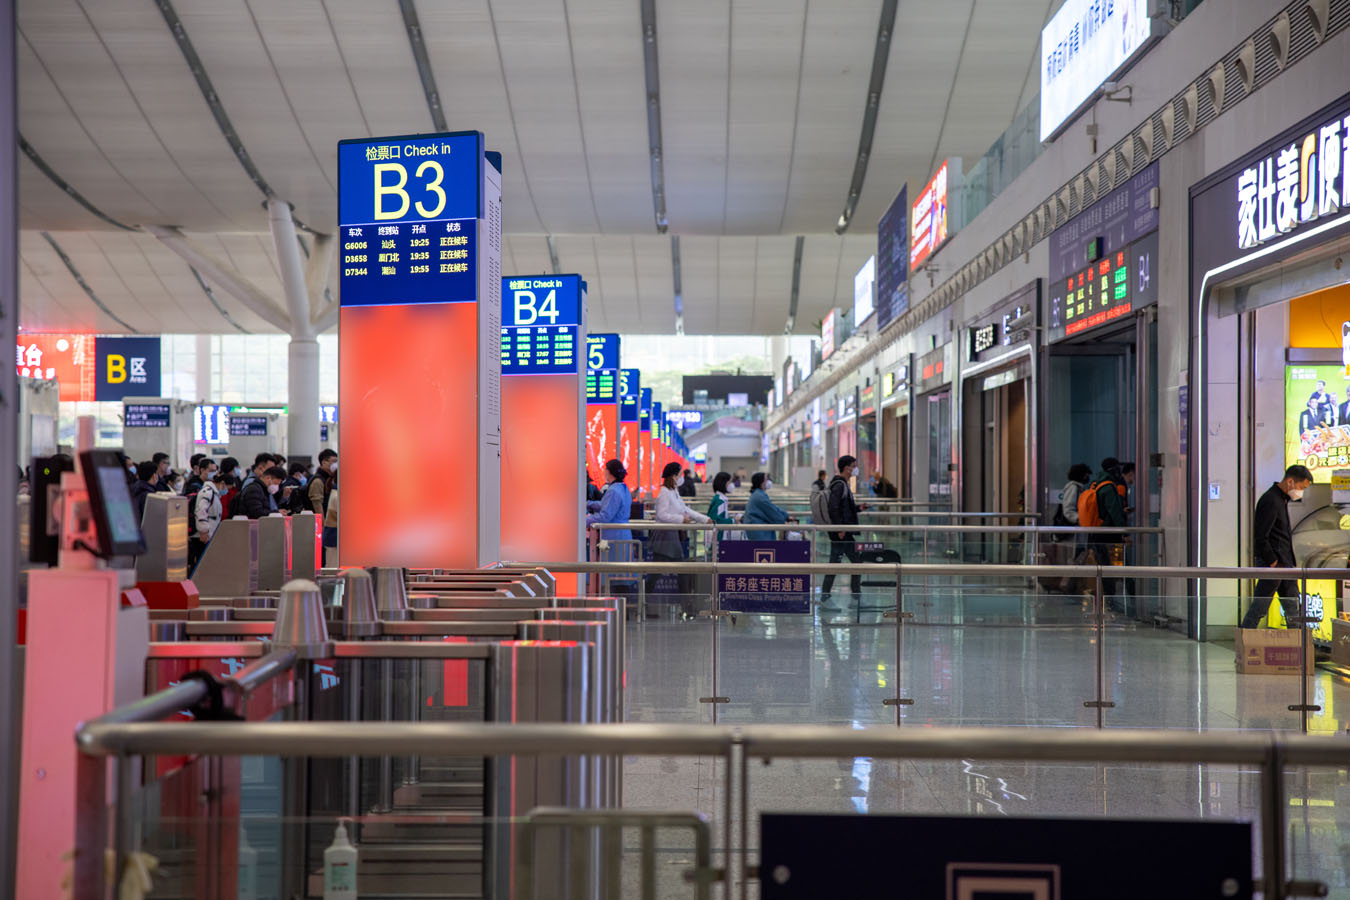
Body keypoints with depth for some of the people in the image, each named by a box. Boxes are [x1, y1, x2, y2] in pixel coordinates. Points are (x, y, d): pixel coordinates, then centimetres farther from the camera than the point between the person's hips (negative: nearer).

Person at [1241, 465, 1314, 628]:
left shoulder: (1282, 499, 14)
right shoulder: (1270, 501, -18)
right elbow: (1260, 538, -22)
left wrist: (1290, 562, 15)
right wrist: (1273, 563, -18)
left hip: (1284, 563, 10)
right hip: (1272, 565, -10)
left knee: (1293, 608, 11)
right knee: (1258, 608, -4)